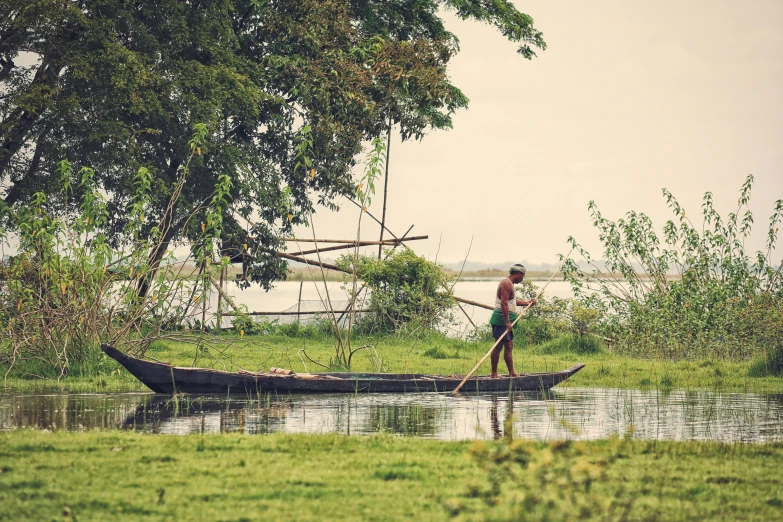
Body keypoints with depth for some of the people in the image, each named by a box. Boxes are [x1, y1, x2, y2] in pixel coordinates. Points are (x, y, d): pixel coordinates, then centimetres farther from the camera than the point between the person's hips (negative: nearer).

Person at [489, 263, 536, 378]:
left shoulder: (509, 284, 20)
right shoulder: (506, 284, -15)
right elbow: (504, 303, -24)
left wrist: (527, 303, 38)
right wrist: (507, 322, -27)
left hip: (506, 321, 11)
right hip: (501, 320, -11)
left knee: (509, 346, 12)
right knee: (499, 346, -9)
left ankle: (512, 373, 17)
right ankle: (494, 374, -9)